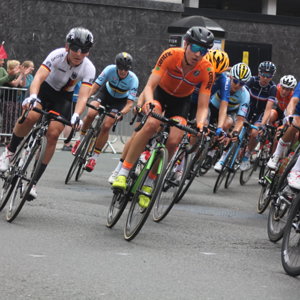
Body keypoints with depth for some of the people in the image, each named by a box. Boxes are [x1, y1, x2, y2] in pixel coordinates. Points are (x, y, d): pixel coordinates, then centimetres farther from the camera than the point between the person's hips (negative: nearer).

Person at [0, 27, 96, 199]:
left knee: (53, 134, -16)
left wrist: (76, 115, -52)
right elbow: (39, 77, -38)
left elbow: (84, 96, -32)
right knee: (31, 117, -31)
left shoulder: (89, 69, -24)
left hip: (63, 97, 1)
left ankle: (34, 181, -7)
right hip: (45, 88, -1)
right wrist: (33, 97, -57)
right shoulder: (57, 55, -27)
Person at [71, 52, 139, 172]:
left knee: (106, 126, -16)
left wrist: (121, 113, -48)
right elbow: (95, 86, -26)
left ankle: (94, 157, -4)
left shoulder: (133, 80, -30)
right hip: (106, 93, 1)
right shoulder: (110, 70, -27)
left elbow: (130, 103, -30)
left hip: (120, 101, -1)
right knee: (91, 113, -24)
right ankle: (81, 139, 3)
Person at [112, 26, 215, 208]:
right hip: (160, 92, -1)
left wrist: (200, 126, -44)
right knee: (151, 124, -32)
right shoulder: (171, 55, -30)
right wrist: (149, 102, -51)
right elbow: (149, 86, -30)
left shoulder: (207, 71, -27)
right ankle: (123, 172, -25)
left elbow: (203, 106, -24)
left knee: (173, 141, -20)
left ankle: (148, 183, -1)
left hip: (182, 101, 2)